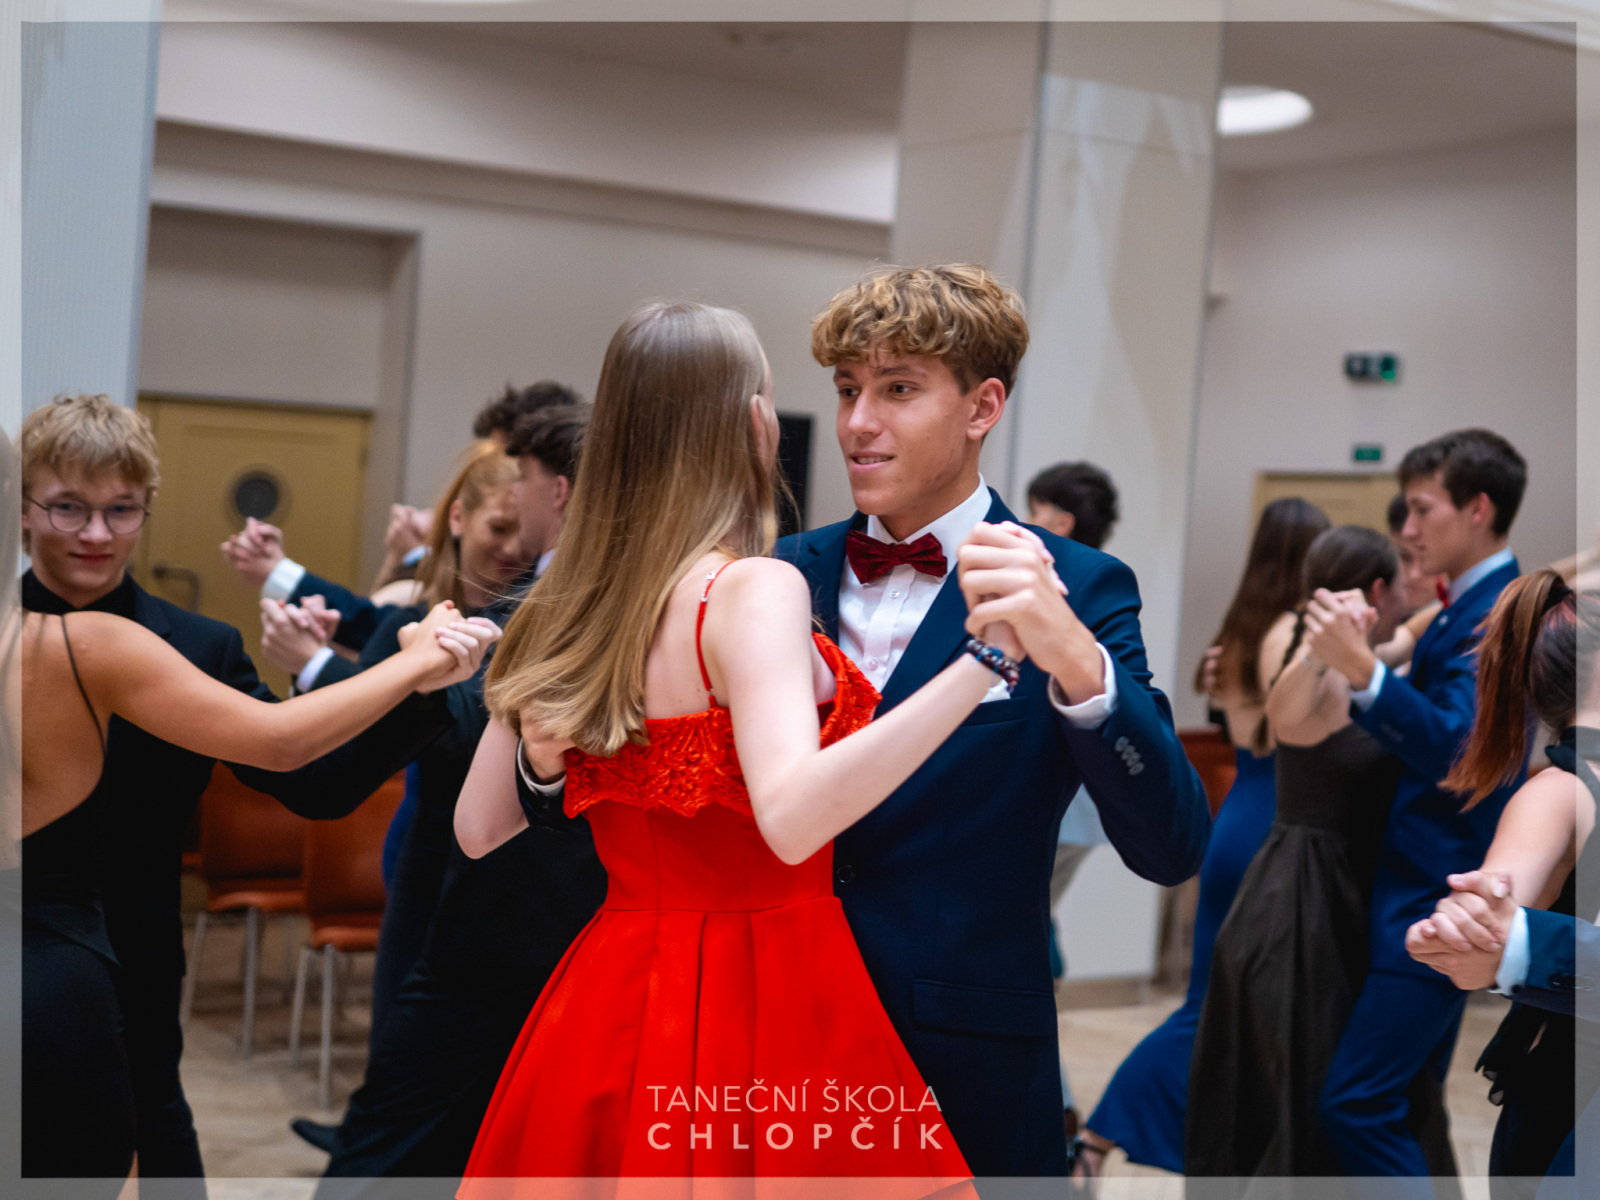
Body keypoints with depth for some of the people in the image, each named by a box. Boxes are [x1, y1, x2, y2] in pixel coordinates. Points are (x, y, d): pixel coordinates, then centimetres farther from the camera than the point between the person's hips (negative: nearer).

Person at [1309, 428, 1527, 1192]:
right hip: (1423, 885, 10)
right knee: (1404, 1106, 15)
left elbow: (1456, 748, -27)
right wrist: (1358, 663, 9)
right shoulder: (1469, 609, 13)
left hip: (1440, 898, -10)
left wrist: (1363, 670, -36)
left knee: (1356, 1104, -12)